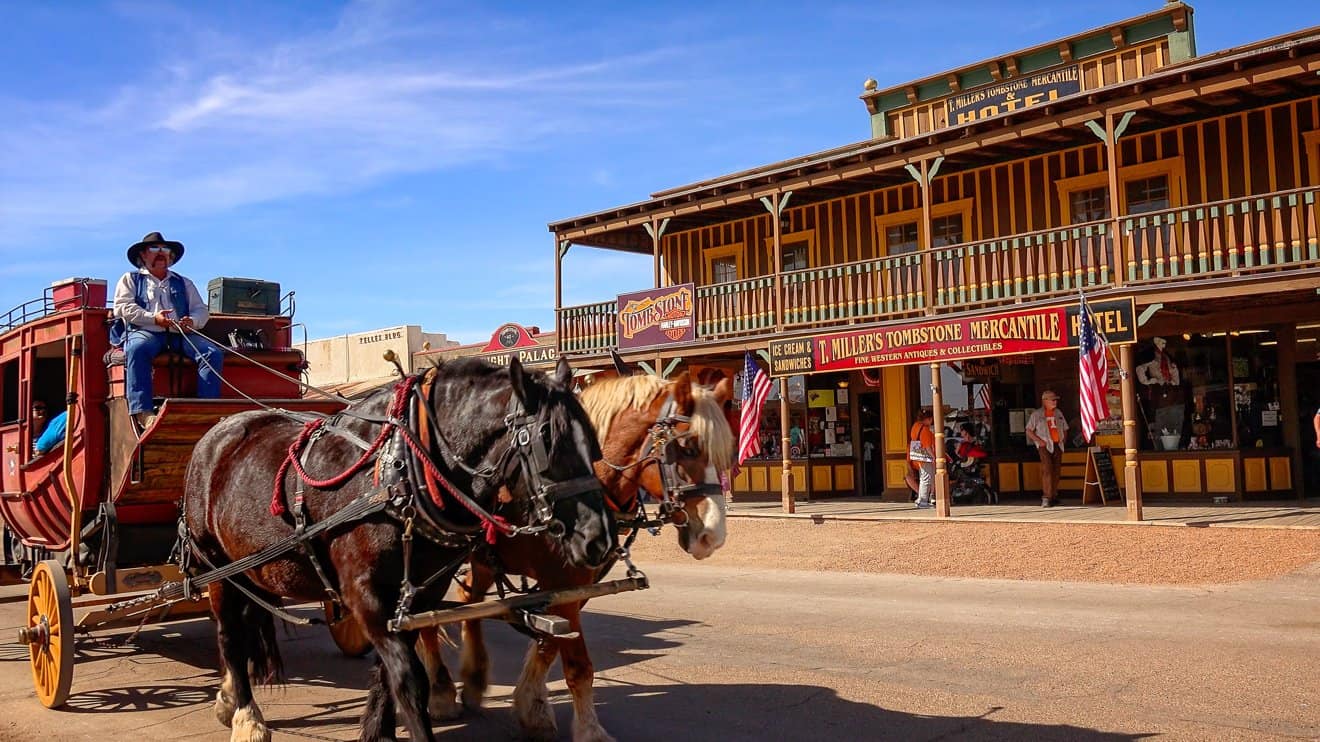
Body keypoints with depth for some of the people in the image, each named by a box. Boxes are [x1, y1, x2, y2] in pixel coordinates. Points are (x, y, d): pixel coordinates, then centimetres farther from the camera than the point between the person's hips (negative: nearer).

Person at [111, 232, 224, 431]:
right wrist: (153, 318, -11)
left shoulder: (183, 283, 31)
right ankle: (143, 412, -48)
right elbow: (122, 307, 6)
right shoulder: (130, 279, 23)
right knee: (137, 349, -39)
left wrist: (192, 321, -6)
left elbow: (202, 311, 20)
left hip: (180, 334, 3)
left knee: (213, 352, -26)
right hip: (144, 331, -3)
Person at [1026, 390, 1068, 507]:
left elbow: (1065, 429, 24)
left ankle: (1054, 496, 19)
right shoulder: (1037, 414, 0)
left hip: (1057, 445, 6)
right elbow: (1029, 431, 0)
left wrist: (1064, 439, 7)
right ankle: (1046, 498, -19)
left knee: (1056, 471, 7)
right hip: (1045, 445, -6)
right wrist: (1039, 441, -11)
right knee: (1047, 469, -17)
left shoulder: (1058, 413, 16)